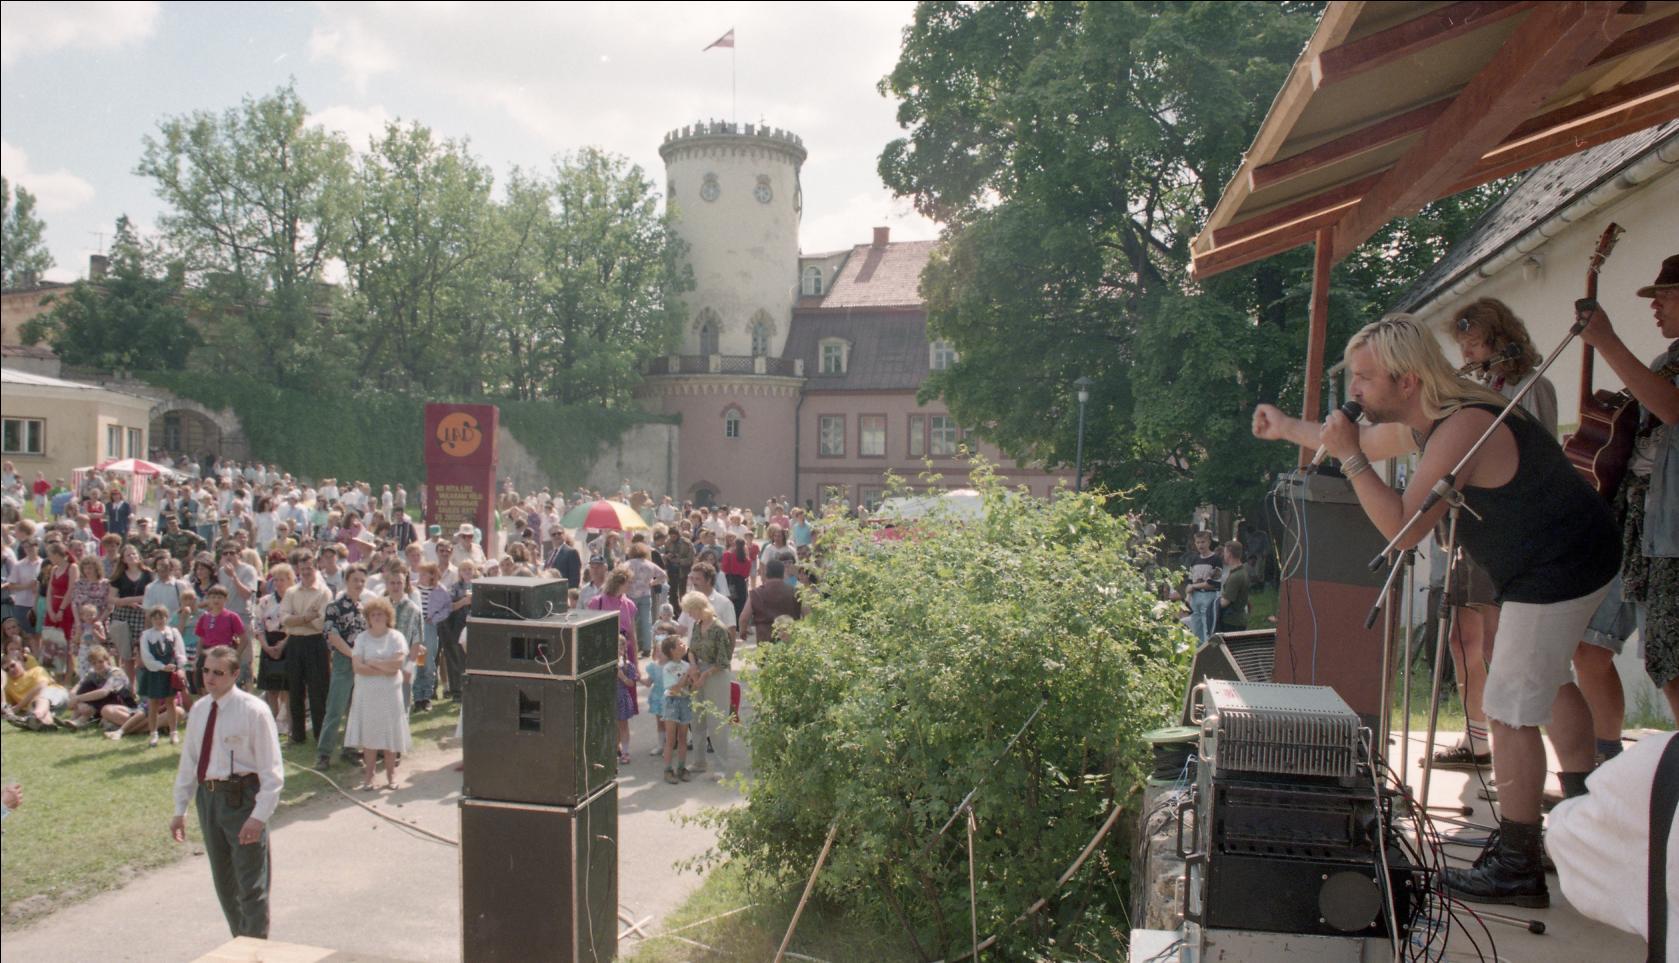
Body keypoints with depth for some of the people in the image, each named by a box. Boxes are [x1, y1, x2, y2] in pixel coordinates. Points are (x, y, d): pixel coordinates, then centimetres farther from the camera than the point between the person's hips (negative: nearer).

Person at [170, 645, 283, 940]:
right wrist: (180, 809, 13)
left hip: (242, 798, -7)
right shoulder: (199, 710, 6)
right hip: (208, 795, 7)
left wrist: (259, 816, -20)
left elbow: (271, 770, -15)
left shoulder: (254, 711, -14)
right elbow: (189, 761, 14)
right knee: (224, 881, 19)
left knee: (251, 885, 1)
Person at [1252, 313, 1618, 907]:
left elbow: (1403, 528, -31)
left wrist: (1349, 457, -28)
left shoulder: (1463, 427, -29)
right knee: (1546, 679, 27)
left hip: (1557, 570, -11)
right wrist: (1287, 428, 25)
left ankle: (1516, 868, 2)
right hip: (1572, 555, 11)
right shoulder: (1426, 419, 2)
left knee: (1510, 712, -7)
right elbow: (1367, 441, 22)